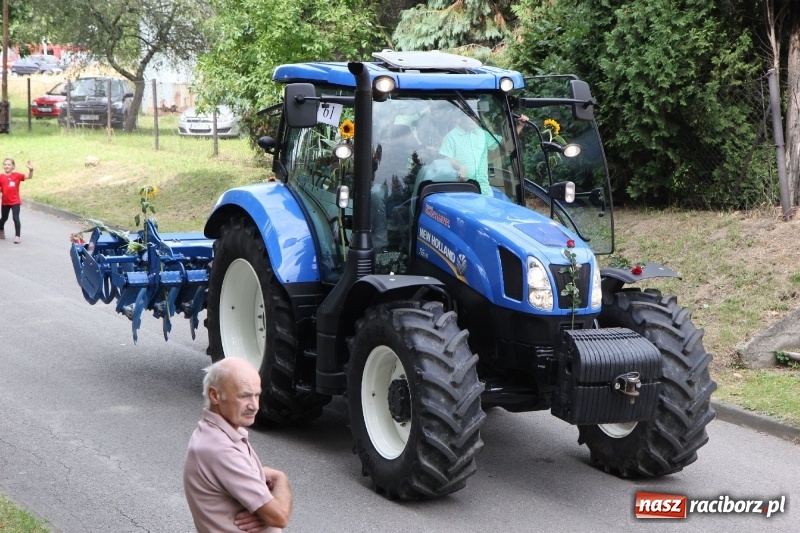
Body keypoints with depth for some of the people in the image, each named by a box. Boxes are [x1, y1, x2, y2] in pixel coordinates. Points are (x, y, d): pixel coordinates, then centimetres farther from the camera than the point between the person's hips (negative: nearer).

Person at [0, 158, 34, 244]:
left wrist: (31, 170, -28)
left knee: (16, 218, -11)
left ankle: (18, 236, -4)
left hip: (15, 201, -2)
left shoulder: (17, 175, -6)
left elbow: (29, 177, -12)